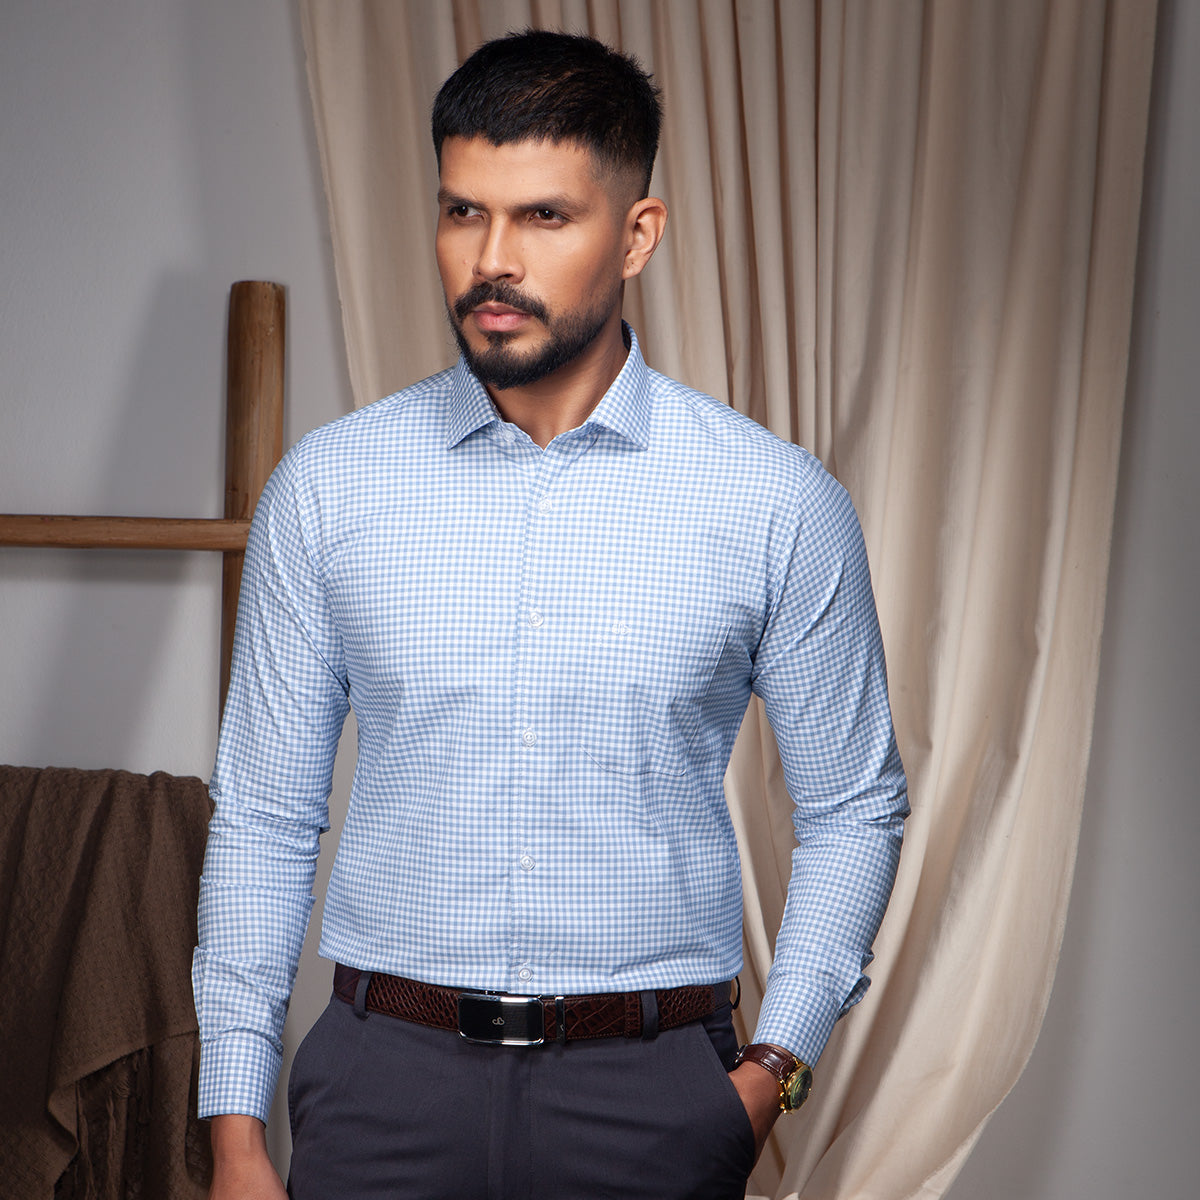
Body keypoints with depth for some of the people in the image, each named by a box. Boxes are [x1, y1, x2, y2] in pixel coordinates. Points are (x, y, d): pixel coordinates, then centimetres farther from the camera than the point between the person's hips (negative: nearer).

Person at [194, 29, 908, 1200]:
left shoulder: (776, 502, -3)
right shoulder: (326, 485, 1)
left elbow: (852, 809, 6)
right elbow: (262, 819, 4)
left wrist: (775, 1061, -5)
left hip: (652, 1096, -1)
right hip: (387, 1072, 1)